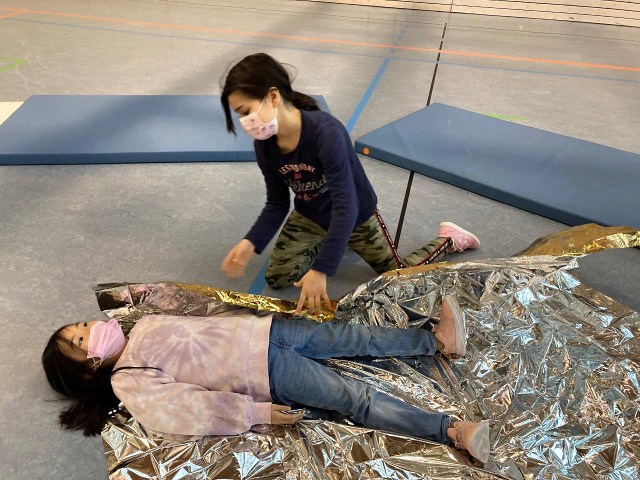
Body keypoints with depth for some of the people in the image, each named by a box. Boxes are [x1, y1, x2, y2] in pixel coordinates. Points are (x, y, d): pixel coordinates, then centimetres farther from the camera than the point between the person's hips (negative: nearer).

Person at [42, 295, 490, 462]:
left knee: (352, 336, 1)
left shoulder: (145, 325, 16)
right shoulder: (127, 383, -4)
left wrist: (255, 320, 14)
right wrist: (255, 411, -22)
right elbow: (187, 408, -15)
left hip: (262, 330, 7)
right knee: (356, 398, -16)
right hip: (265, 372, -7)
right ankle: (451, 429, -14)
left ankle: (440, 339, 8)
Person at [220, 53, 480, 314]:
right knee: (276, 278, 0)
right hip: (309, 217, 5)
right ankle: (331, 243, 22)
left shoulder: (326, 132, -37)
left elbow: (346, 206, -38)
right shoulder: (264, 145, -17)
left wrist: (321, 270, -41)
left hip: (355, 216, -5)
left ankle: (448, 239, 30)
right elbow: (277, 204, -8)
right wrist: (250, 243, -25)